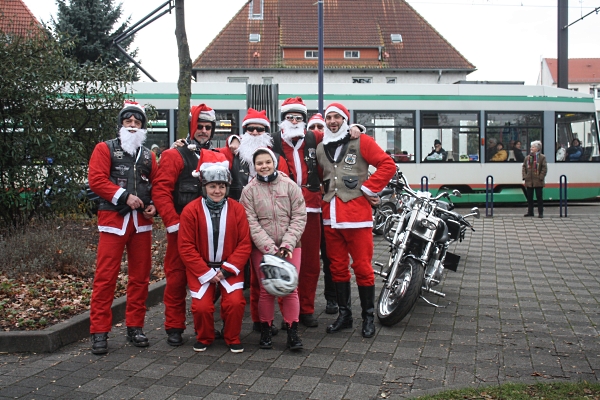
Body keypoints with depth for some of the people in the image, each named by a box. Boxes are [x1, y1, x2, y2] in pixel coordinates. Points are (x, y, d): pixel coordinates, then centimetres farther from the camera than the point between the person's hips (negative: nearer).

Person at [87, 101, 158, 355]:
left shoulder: (148, 155, 18)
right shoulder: (105, 149, 6)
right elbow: (96, 179, -7)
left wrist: (153, 206, -3)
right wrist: (125, 196, -15)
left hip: (142, 221, 4)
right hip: (113, 219, -4)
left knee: (140, 276, 7)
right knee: (106, 276, -6)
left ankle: (135, 327, 17)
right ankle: (100, 332, 1)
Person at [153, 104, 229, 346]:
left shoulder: (220, 158, 14)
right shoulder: (174, 156, 0)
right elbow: (160, 191, -8)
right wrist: (174, 223, -13)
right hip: (182, 228, -4)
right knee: (177, 276, 1)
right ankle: (174, 328, 12)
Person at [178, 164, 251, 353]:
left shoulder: (237, 209, -4)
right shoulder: (191, 210, -8)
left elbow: (245, 243, -4)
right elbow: (186, 247, -7)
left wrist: (227, 269, -13)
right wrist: (207, 273, -12)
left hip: (230, 268, 1)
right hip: (201, 269, 0)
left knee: (235, 302, -19)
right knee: (201, 306, -15)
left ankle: (233, 338, 10)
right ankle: (204, 338, 17)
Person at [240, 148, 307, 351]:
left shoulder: (290, 186, 1)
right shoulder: (249, 190, 1)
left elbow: (299, 218, -2)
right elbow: (251, 223, -5)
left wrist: (287, 244, -12)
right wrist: (270, 248, -14)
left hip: (290, 246, 0)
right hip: (262, 248, 0)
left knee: (290, 289, -2)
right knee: (266, 290, 1)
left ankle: (292, 332, 9)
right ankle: (265, 331, 17)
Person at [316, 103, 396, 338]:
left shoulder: (361, 142, -1)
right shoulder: (320, 148, 15)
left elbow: (388, 165, -6)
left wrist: (368, 188, -8)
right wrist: (325, 197, 14)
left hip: (357, 214, -5)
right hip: (331, 216, 5)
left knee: (362, 266, -2)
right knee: (337, 267, 11)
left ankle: (368, 317, 10)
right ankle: (344, 314, 22)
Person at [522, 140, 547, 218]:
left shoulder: (542, 157, -3)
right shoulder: (527, 157, 10)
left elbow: (544, 168, -6)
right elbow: (524, 167, 12)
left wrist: (541, 177, -13)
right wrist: (524, 176, 1)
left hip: (538, 182, -4)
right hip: (529, 181, 5)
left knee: (539, 197, 0)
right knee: (529, 197, 8)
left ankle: (540, 212, 6)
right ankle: (530, 212, 17)